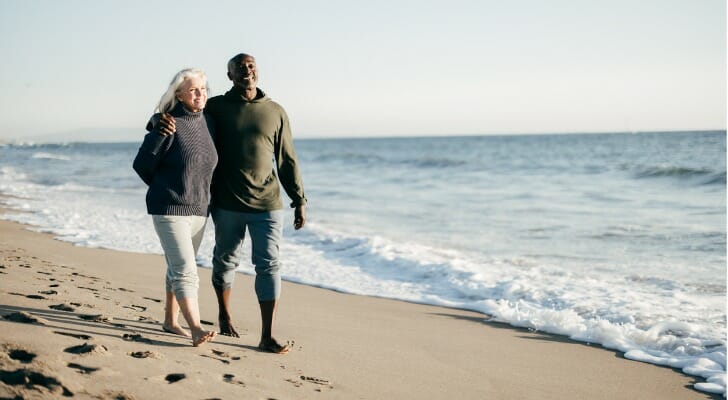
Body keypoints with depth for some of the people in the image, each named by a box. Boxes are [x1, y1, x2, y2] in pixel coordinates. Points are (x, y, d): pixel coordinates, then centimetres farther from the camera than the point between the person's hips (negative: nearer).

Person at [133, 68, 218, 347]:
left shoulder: (207, 122, 6)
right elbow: (142, 164, -6)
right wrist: (166, 189, 6)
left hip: (199, 209, 7)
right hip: (169, 209, -7)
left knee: (178, 268, 16)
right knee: (185, 271, -12)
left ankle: (171, 320, 27)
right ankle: (196, 329, -14)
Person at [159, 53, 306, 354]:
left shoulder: (276, 112, 6)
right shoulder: (216, 108, 2)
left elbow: (287, 160, 8)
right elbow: (181, 113, 7)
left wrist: (299, 200, 5)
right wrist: (163, 120, -19)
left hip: (267, 205, 0)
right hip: (228, 204, 0)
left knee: (269, 264, -6)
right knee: (225, 259, 14)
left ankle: (267, 337, -3)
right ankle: (224, 315, 38)